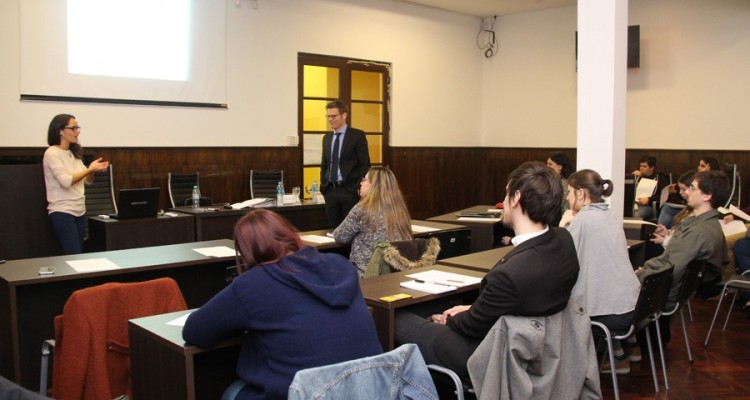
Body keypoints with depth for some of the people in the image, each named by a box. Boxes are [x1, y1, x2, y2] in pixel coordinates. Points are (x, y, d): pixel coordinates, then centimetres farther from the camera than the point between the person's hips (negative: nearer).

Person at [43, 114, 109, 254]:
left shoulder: (74, 153, 12)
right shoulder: (52, 153, -11)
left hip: (80, 211, 8)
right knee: (74, 257, -9)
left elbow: (88, 181, 15)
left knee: (79, 255, 8)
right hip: (62, 212, -7)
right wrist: (89, 169, -18)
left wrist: (92, 169, -5)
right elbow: (66, 181, -21)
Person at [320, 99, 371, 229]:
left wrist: (359, 188, -11)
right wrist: (323, 185, 10)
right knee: (333, 228, 8)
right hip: (330, 190, 5)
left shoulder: (358, 135, -4)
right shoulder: (327, 137, 13)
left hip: (350, 190, -5)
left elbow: (365, 164, -6)